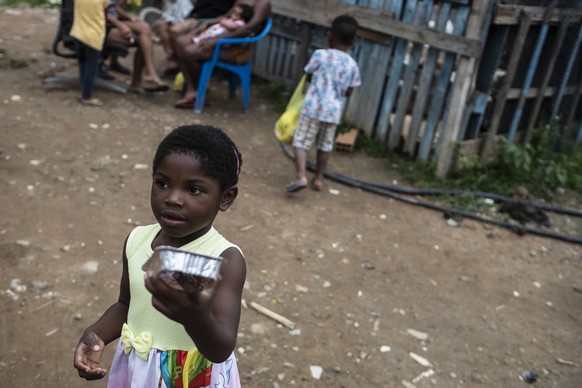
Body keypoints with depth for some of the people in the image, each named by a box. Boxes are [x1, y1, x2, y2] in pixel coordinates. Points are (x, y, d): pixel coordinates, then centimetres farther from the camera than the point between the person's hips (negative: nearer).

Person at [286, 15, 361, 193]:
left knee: (301, 141, 0)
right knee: (325, 145, 18)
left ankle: (301, 176, -15)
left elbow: (308, 77, 6)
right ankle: (318, 179, 25)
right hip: (334, 110, 4)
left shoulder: (320, 54, -7)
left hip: (313, 107, -4)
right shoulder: (352, 64, 2)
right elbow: (348, 92, 7)